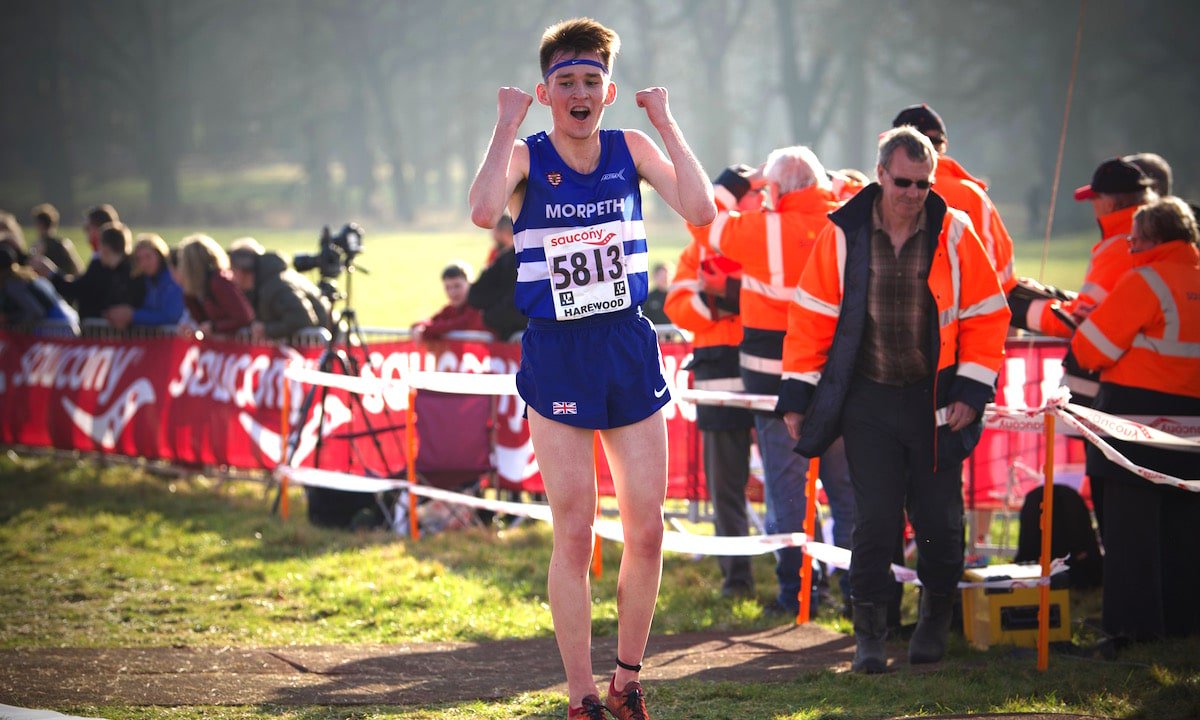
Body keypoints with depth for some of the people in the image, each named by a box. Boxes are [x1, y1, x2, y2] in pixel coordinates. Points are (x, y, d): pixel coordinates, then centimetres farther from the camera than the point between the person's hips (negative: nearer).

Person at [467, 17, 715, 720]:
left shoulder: (631, 148, 3)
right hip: (557, 354, -3)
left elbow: (701, 210, -13)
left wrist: (665, 120, -10)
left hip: (630, 349, 3)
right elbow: (484, 211, -27)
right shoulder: (525, 156, -4)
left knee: (648, 530, 4)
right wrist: (508, 125, -19)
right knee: (575, 535, -1)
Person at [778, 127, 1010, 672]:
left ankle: (934, 622, 27)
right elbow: (812, 316, 3)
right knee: (875, 519, -7)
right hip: (868, 398, -1)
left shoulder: (955, 235, -3)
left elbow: (986, 315, 3)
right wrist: (797, 395, 2)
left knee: (938, 520, 5)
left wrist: (972, 390, -4)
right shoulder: (844, 234, -3)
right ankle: (869, 635, 5)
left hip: (935, 402, 1)